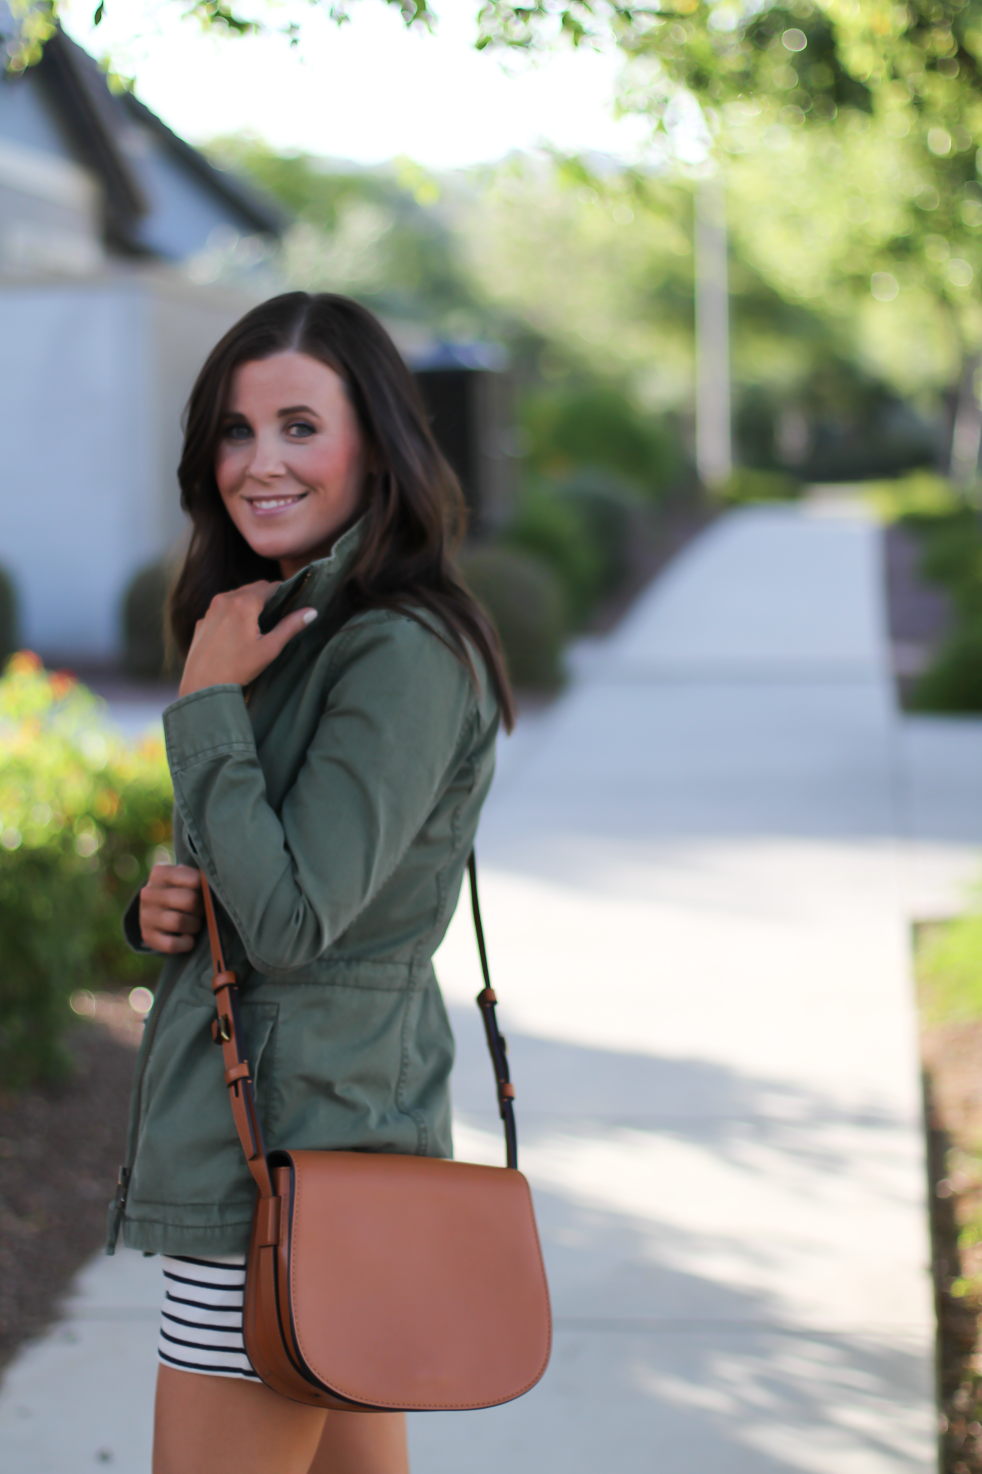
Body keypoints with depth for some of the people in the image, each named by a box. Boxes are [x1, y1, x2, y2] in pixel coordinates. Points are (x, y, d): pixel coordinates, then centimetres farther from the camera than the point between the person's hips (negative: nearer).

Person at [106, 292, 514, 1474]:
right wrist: (164, 907, -2)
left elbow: (292, 918, -23)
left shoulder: (403, 656, -17)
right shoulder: (290, 628, 13)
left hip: (292, 1153, -10)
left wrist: (207, 703, -15)